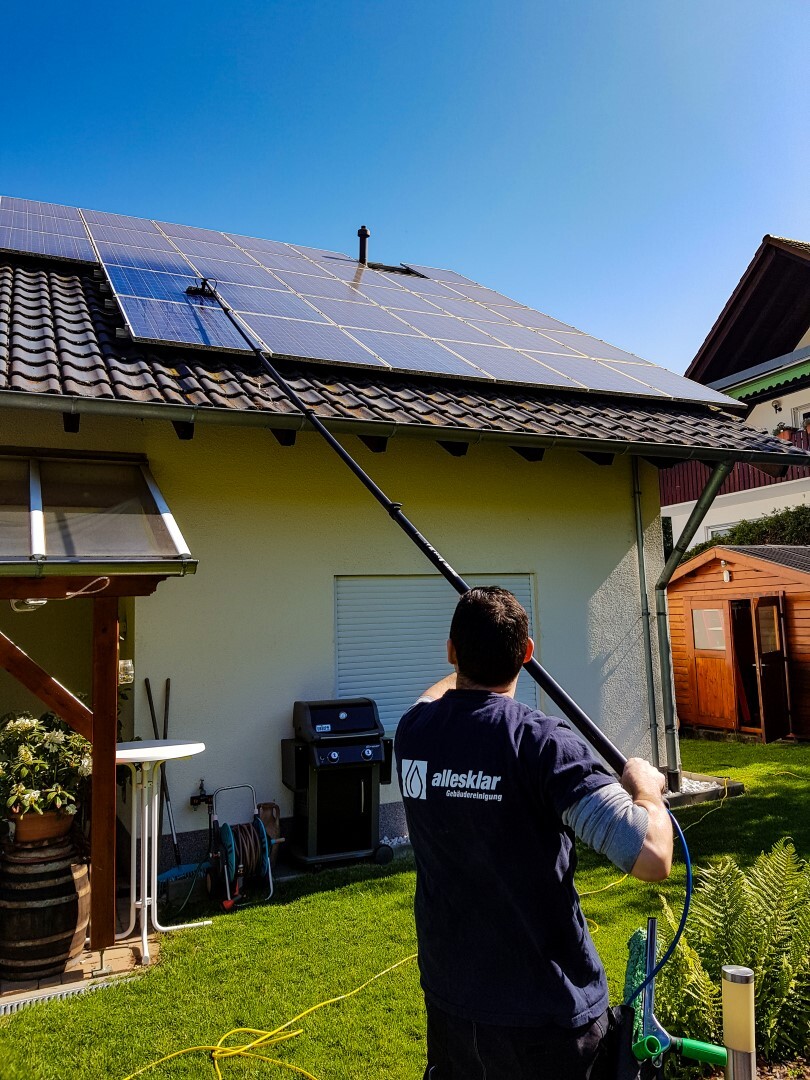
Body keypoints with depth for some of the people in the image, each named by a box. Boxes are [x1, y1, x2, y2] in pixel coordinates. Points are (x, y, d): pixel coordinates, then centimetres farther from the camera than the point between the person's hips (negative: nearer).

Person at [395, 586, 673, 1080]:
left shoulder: (413, 730, -8)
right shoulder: (543, 741, -25)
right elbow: (652, 858, -29)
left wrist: (471, 661, 34)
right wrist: (646, 785, -9)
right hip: (549, 1016, -4)